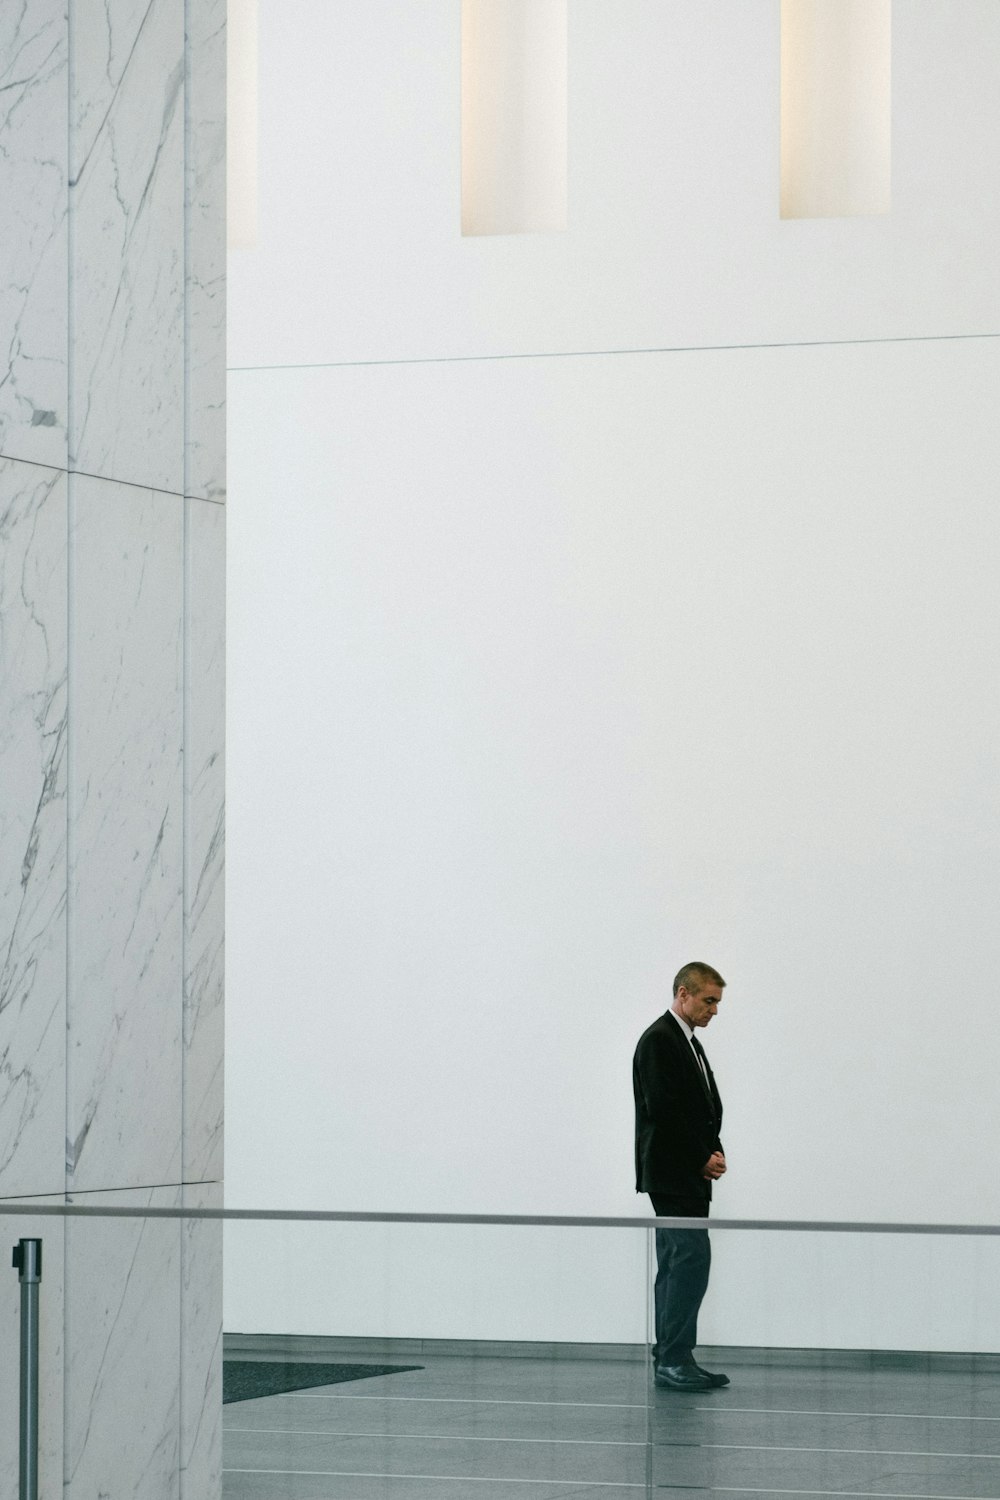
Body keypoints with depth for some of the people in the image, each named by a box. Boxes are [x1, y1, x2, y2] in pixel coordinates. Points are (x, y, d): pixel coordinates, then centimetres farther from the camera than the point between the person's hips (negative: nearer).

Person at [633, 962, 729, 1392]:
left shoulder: (689, 1044, 19)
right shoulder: (659, 1040, -12)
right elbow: (663, 1110, -19)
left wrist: (715, 1154, 3)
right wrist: (702, 1159, -13)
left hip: (689, 1175, 10)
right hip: (671, 1174, -10)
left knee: (677, 1265, 8)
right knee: (692, 1257, -14)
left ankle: (670, 1362, 9)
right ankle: (674, 1360, -15)